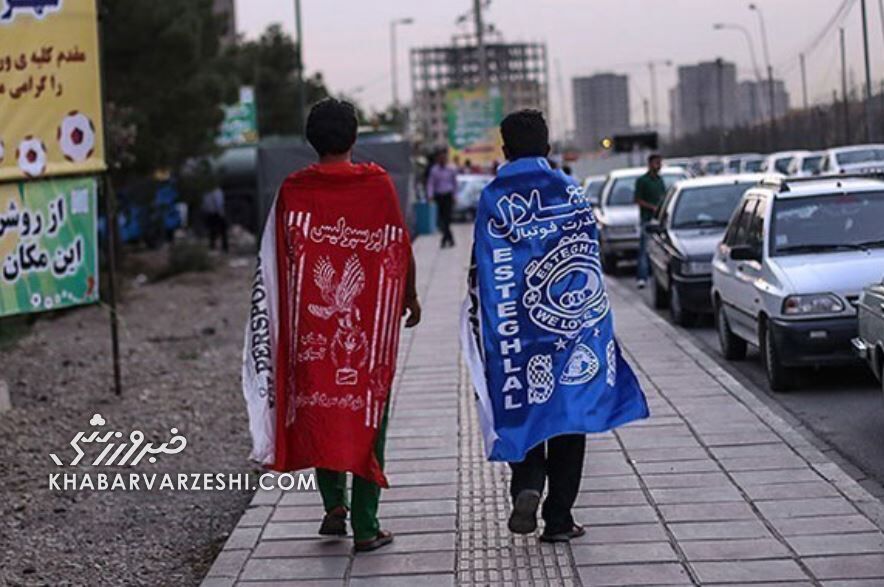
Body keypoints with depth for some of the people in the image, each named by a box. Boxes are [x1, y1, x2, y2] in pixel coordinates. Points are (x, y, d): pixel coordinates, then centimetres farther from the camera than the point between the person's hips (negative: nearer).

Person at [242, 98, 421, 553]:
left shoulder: (293, 190, -2)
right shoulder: (378, 184, -4)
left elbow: (275, 264, -1)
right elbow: (401, 249, 1)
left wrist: (282, 320, 10)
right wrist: (410, 297, 17)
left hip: (310, 322, 1)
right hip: (370, 322, -1)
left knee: (318, 409, 16)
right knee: (366, 414, 4)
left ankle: (333, 503, 7)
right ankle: (365, 526, 4)